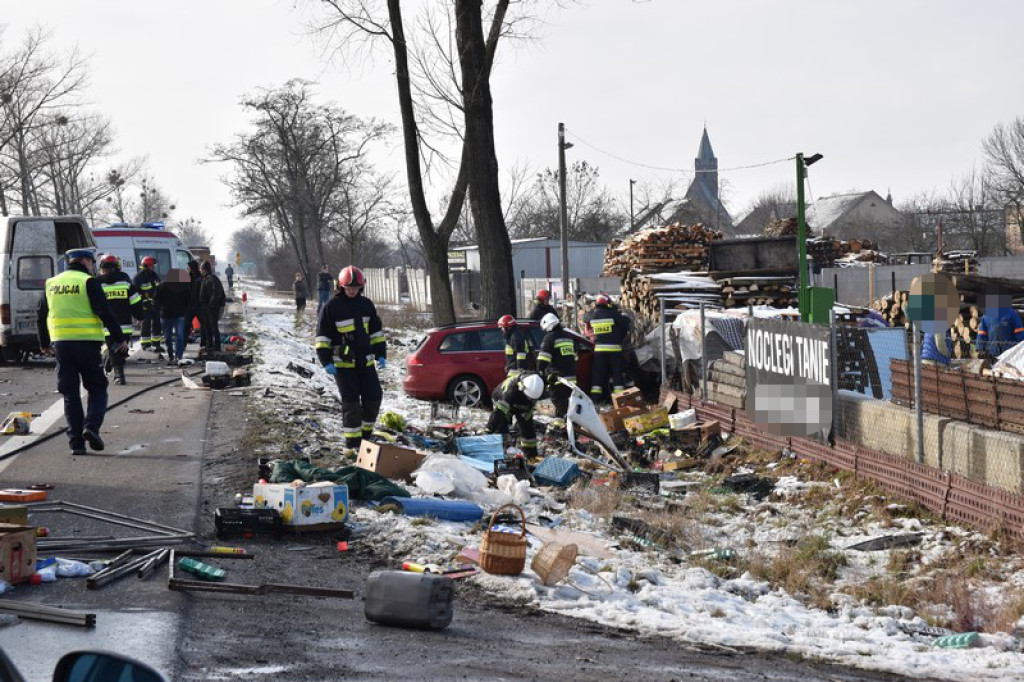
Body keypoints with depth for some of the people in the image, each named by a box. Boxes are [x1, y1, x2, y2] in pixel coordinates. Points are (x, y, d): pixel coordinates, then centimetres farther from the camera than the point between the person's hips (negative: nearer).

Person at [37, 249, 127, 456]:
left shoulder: (52, 283, 13)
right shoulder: (88, 282, -5)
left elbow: (41, 316, 19)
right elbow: (105, 312, -12)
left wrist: (44, 343, 30)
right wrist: (120, 338, -8)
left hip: (60, 344, 4)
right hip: (87, 343, -4)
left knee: (70, 394, 8)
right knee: (97, 388, 8)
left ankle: (76, 442, 2)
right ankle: (91, 426, -13)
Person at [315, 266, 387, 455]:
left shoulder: (366, 305, 8)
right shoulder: (331, 306, -6)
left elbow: (376, 332, 17)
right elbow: (322, 336, -5)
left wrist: (381, 354, 8)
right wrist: (326, 361, -12)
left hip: (365, 361, 5)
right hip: (343, 364, -5)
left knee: (374, 397, 3)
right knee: (351, 402, -9)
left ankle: (365, 435, 21)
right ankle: (351, 443, -1)